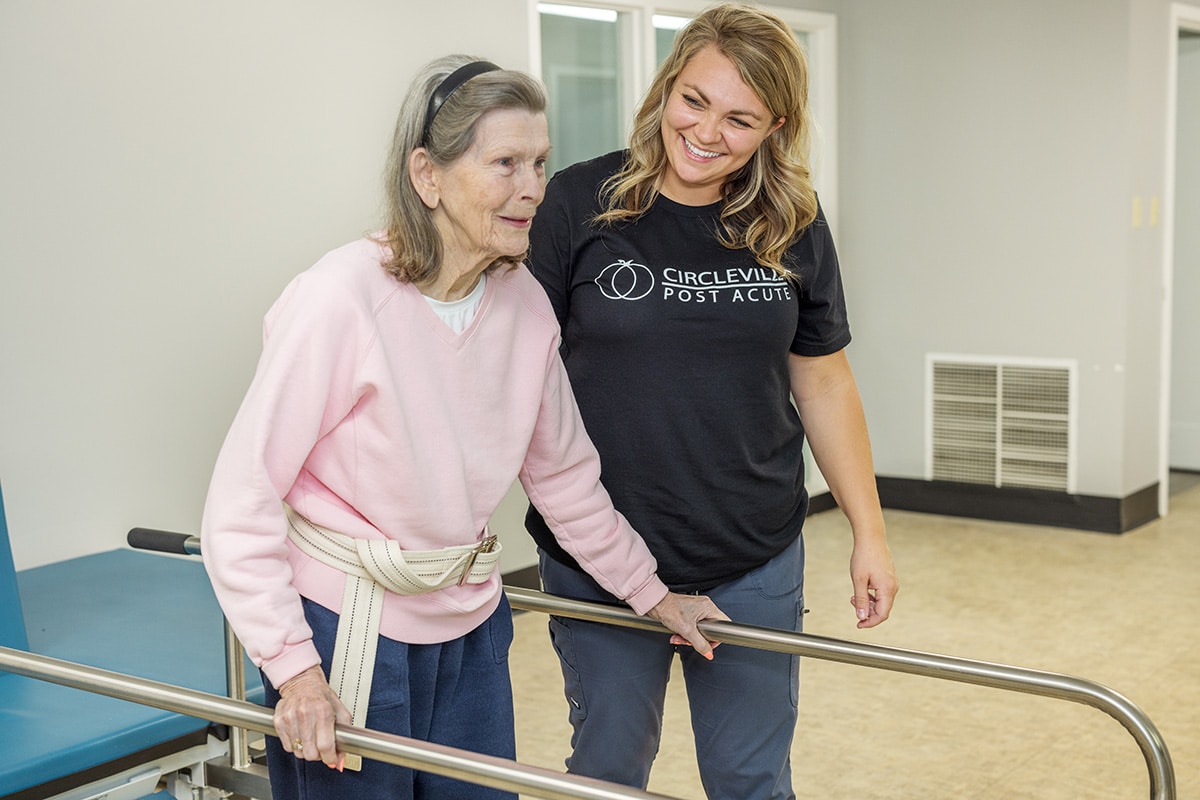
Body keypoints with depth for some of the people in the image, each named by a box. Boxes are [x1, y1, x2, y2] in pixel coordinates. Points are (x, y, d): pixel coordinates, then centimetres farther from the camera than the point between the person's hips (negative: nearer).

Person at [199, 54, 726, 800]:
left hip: (471, 625, 6)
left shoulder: (525, 303, -4)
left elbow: (564, 473, 10)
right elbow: (242, 498, -18)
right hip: (349, 631, -5)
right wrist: (293, 666, -22)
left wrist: (650, 592, 15)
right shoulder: (340, 299, -22)